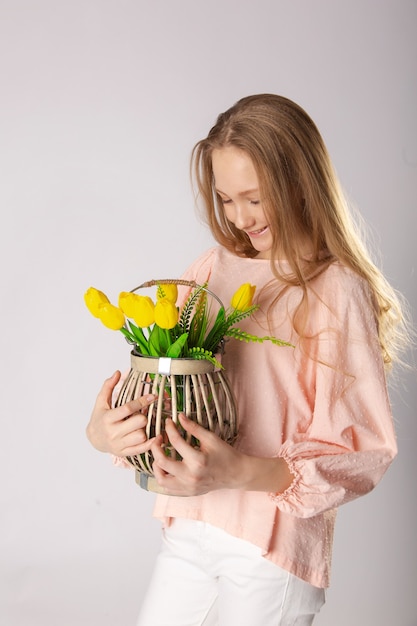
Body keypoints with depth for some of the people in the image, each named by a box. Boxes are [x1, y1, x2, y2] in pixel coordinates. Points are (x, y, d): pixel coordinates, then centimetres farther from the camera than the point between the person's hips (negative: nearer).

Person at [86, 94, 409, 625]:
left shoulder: (337, 289, -13)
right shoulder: (214, 268, 3)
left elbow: (364, 449, -15)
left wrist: (240, 472, -28)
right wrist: (104, 431, -17)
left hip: (275, 547, -5)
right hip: (189, 527, 5)